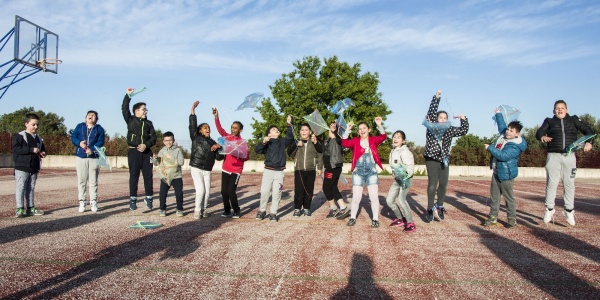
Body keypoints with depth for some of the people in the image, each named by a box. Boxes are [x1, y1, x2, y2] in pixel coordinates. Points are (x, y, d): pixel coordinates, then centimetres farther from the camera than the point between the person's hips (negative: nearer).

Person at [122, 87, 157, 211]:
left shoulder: (148, 123, 12)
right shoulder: (130, 120, 6)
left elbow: (153, 137, 5)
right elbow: (124, 109, -8)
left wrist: (146, 145, -11)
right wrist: (128, 95, -13)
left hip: (146, 152, 2)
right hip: (134, 151, -2)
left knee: (148, 176, 3)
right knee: (134, 176, 0)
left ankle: (149, 198, 12)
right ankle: (133, 199, 5)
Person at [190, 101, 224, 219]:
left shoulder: (212, 142, 12)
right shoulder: (195, 137, 3)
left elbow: (218, 157, 7)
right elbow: (192, 125, -9)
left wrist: (219, 148, -12)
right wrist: (193, 110, -14)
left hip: (207, 170, 4)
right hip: (196, 168, -4)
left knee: (207, 192, 1)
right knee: (200, 190, -12)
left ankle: (203, 210, 18)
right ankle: (197, 210, 5)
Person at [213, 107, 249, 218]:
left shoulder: (242, 142, -4)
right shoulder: (227, 137, 4)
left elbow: (246, 157, -5)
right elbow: (220, 129, -11)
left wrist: (238, 154, -24)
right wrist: (216, 117, -24)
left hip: (236, 171, -4)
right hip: (225, 169, 4)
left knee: (231, 191, -9)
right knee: (224, 191, 3)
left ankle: (236, 211, 8)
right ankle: (227, 210, 18)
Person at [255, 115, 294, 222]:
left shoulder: (282, 142, 11)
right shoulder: (266, 142, 2)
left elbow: (290, 137, -3)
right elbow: (257, 150, -9)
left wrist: (289, 124, -10)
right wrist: (263, 142, -26)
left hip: (279, 172, 2)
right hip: (268, 171, -2)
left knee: (276, 193, 1)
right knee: (264, 191, -1)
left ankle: (273, 213, 9)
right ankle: (262, 211, 16)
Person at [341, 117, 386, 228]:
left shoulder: (373, 140, 5)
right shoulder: (355, 141, 5)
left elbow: (382, 137, -13)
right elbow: (345, 143, -10)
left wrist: (379, 125, -28)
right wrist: (348, 130, -18)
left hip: (371, 171, 0)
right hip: (358, 171, 0)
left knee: (374, 196, 0)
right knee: (356, 197, 2)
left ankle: (375, 219, 12)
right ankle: (353, 218, 18)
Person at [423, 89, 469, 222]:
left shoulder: (450, 129, 10)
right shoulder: (431, 126, 0)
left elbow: (463, 131, 15)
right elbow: (431, 111, -9)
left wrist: (464, 120, 1)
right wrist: (436, 98, -14)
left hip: (444, 160, 4)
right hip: (432, 159, -4)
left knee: (443, 184, 8)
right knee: (432, 184, -9)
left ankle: (439, 206, 25)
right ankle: (430, 209, 0)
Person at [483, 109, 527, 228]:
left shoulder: (515, 146, -20)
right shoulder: (503, 134, 6)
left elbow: (503, 155, -31)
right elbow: (501, 125, 26)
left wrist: (489, 148, -23)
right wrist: (498, 114, 37)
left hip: (506, 175, -8)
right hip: (496, 172, 9)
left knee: (509, 198, 0)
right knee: (494, 197, 10)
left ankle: (512, 219, 9)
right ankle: (493, 218, 15)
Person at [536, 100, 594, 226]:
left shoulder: (574, 120, 14)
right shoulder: (549, 121, 11)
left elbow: (587, 130, 6)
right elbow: (539, 132, -4)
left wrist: (589, 142, -14)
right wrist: (542, 137, -29)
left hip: (569, 156, 1)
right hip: (553, 156, -1)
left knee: (569, 184, 3)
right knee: (551, 183, -2)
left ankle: (569, 211, 12)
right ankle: (549, 209, 7)